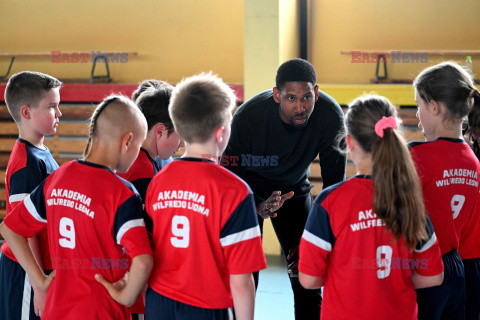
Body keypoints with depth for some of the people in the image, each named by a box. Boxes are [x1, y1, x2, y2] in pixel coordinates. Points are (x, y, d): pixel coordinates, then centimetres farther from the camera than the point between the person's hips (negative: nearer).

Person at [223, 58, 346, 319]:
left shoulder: (331, 117, -27)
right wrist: (260, 207, -45)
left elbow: (334, 181, -17)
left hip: (294, 188, 2)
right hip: (247, 190, -2)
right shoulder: (247, 118, -33)